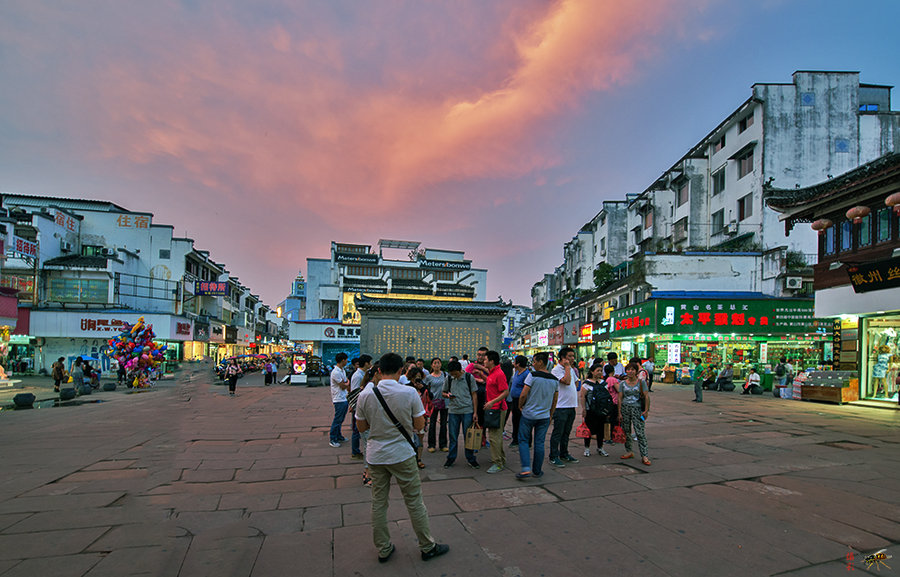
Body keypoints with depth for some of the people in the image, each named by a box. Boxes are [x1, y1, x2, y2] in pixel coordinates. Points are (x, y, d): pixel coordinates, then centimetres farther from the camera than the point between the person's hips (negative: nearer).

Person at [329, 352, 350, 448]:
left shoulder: (342, 370, 12)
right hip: (339, 400, -9)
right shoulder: (336, 372, -20)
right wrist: (347, 383, 2)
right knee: (337, 420, -2)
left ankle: (338, 436, 27)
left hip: (344, 399, 9)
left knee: (340, 419, 16)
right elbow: (343, 386, -15)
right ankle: (332, 439, 7)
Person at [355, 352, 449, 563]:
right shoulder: (409, 393, -16)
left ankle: (383, 549, 28)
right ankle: (427, 547, 25)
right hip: (402, 454, -2)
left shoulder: (365, 395, -9)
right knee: (414, 501, 11)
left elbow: (361, 426, 2)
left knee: (378, 503, 15)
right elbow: (420, 425, -8)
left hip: (375, 455, 3)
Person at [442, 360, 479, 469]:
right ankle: (451, 458, 22)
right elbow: (443, 392, 14)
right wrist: (447, 395, -11)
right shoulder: (449, 378, 3)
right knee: (453, 436, 8)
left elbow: (474, 395, -1)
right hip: (453, 411, 2)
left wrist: (475, 412, -4)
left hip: (467, 411, -2)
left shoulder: (469, 377, -4)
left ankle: (470, 458, 19)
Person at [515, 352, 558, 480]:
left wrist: (520, 406, 2)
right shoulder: (554, 380, 3)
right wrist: (550, 415, 21)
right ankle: (537, 471, 19)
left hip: (528, 414, -4)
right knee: (539, 443, 11)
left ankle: (526, 469, -4)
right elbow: (555, 400, 10)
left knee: (523, 441, 7)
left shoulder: (533, 375, -14)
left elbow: (523, 395, -16)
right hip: (544, 416, 4)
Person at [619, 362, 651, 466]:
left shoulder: (641, 382, 1)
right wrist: (619, 413, 1)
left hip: (637, 408, -3)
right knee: (626, 431, 8)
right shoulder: (622, 383, 6)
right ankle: (629, 451, 22)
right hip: (625, 408, 3)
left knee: (640, 432, -9)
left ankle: (644, 456, -6)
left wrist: (646, 410, -8)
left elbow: (646, 397, -1)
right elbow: (620, 398, 6)